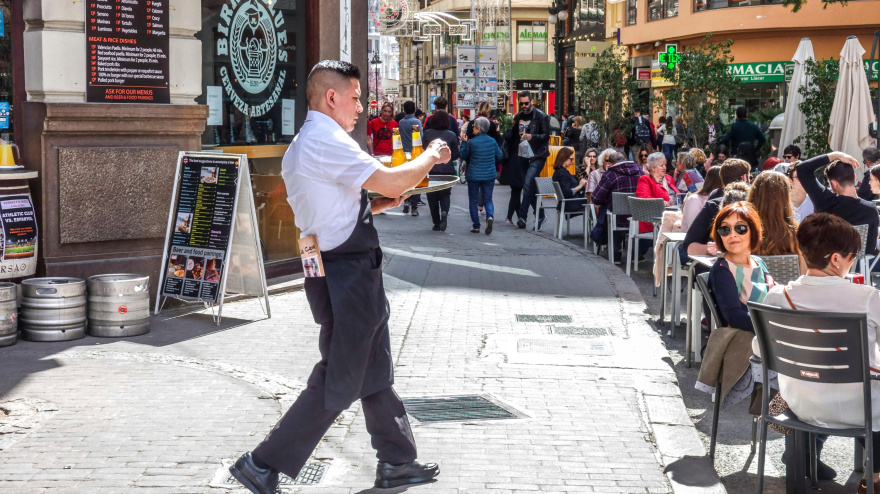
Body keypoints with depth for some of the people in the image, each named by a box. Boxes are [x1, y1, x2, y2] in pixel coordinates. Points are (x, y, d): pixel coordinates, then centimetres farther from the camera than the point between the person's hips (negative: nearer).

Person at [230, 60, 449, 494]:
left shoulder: (303, 145, 15)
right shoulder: (325, 141, -18)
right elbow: (390, 182, -23)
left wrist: (380, 204, 12)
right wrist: (430, 156, -6)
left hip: (346, 274, 11)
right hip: (346, 277, -11)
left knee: (375, 372, 18)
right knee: (337, 383, -2)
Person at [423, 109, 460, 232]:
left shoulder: (427, 134, -4)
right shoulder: (451, 135, -4)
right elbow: (455, 155, -2)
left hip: (430, 169, 0)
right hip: (447, 170, 0)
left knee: (432, 196, 10)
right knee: (445, 194, 13)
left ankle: (437, 223, 9)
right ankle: (444, 212, -17)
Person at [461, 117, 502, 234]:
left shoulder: (471, 142, -12)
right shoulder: (493, 141, -1)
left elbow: (464, 156, 1)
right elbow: (499, 156, 9)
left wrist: (464, 142, 7)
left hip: (474, 175, -3)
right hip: (489, 176, 3)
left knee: (473, 200, 10)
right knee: (488, 199, 11)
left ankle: (476, 226, 9)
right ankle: (490, 216, -19)